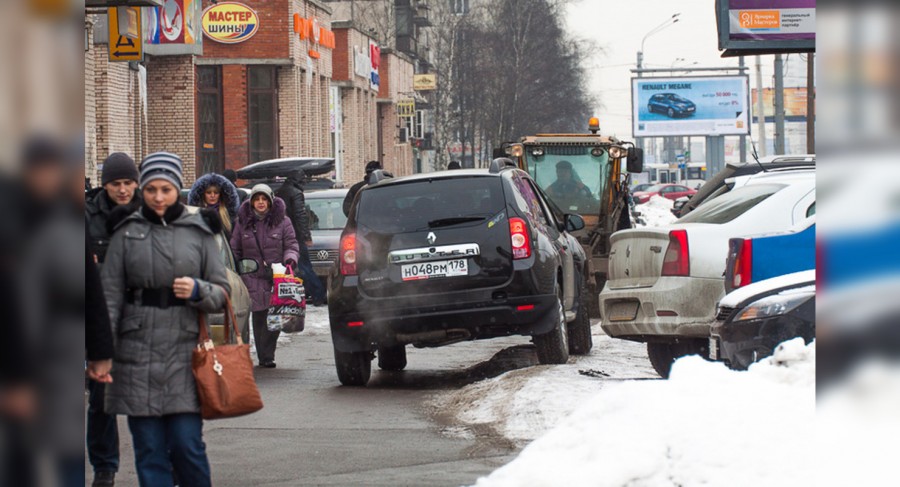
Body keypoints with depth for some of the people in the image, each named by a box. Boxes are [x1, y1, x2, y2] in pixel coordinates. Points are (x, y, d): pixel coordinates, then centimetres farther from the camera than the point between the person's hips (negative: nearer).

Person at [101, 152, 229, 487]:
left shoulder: (198, 232, 8)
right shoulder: (127, 232, 8)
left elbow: (222, 291, 10)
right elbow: (110, 294, 5)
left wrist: (197, 290, -12)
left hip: (184, 352, -1)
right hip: (138, 354, 1)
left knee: (187, 444, -6)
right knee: (149, 450, 1)